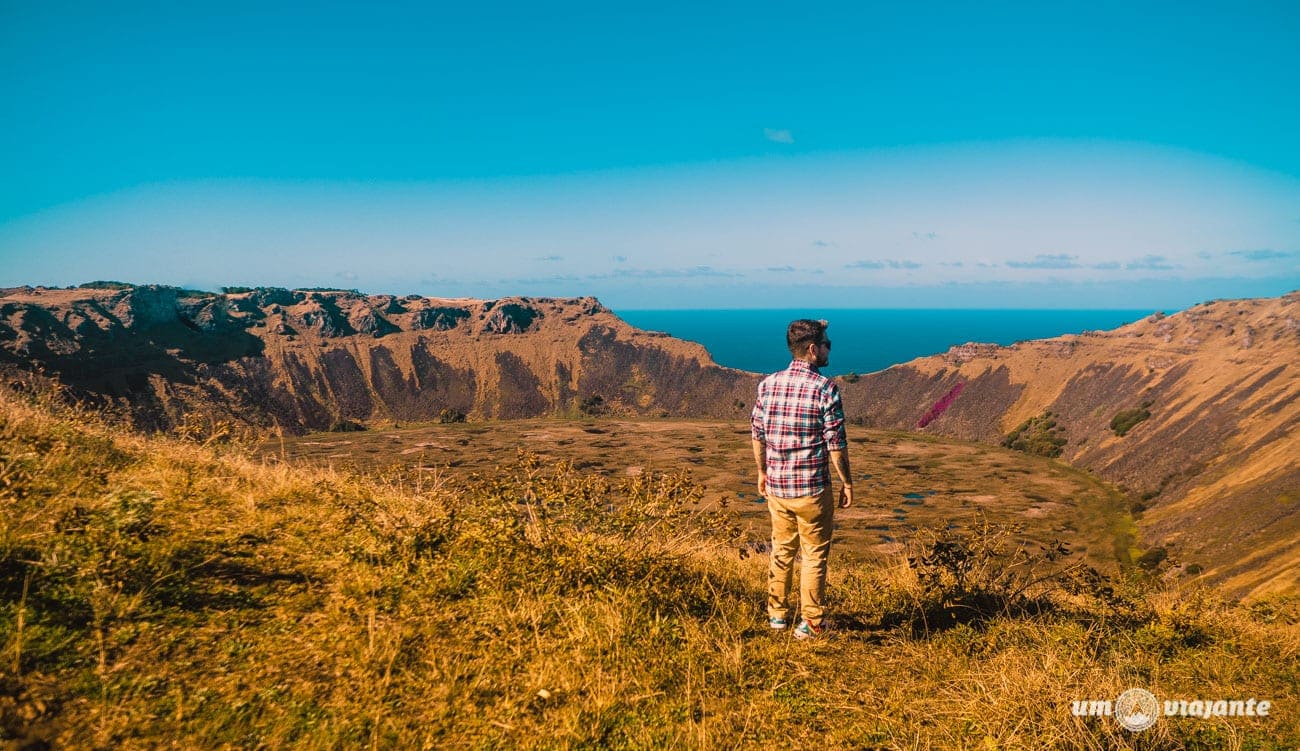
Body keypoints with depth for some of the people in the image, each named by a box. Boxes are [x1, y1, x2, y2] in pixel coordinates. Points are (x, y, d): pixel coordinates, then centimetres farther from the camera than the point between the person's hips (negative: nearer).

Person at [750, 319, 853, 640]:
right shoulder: (824, 388, -13)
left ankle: (777, 613, 29)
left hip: (776, 485, 5)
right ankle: (811, 622, 16)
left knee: (782, 550, 20)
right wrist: (847, 482, -1)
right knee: (814, 554, 10)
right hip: (811, 488, -4)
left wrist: (762, 472, 18)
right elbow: (835, 443, -12)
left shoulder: (768, 384, 1)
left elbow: (757, 434, 6)